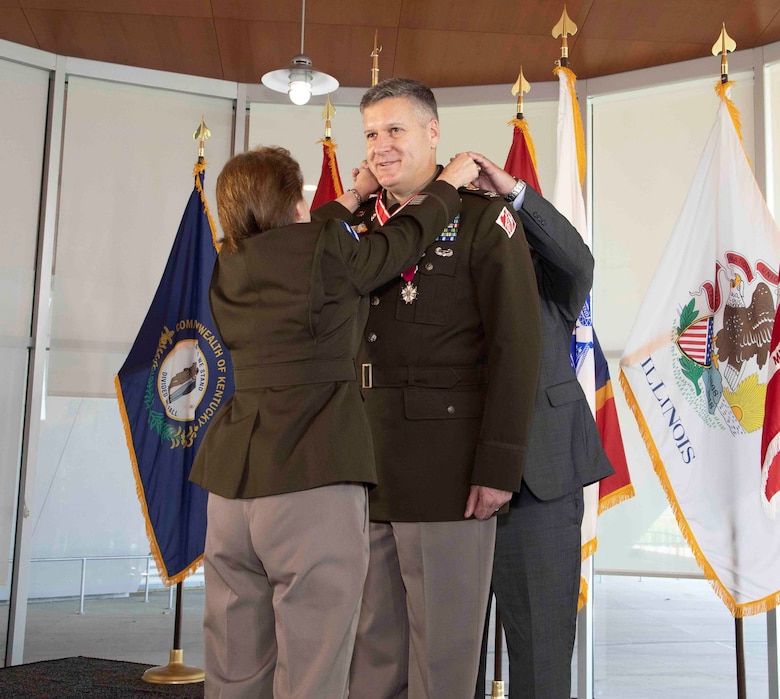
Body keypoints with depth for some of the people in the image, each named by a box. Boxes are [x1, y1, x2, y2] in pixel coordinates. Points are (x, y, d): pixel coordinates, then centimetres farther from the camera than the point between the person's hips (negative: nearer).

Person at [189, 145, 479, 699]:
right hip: (312, 480, -7)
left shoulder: (230, 266, 13)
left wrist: (357, 195, 41)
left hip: (232, 483, 7)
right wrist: (451, 182, 28)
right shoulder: (329, 251, -5)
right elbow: (406, 237, 11)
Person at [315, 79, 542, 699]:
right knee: (370, 649, 15)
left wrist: (499, 464, -15)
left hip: (448, 468, -5)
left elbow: (516, 346, -10)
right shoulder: (360, 224, 15)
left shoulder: (482, 217, -2)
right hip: (366, 467, 6)